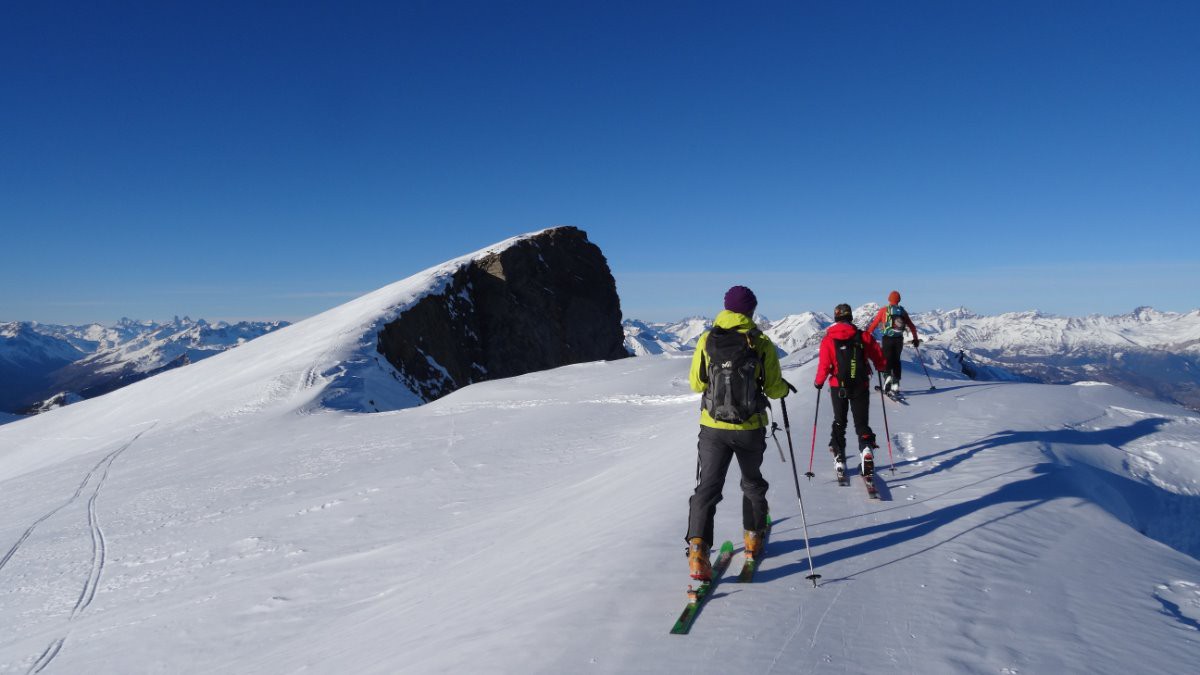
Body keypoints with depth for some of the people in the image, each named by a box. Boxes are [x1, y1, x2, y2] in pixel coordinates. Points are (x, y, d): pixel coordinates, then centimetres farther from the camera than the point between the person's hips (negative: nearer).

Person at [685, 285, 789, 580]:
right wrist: (785, 388, 19)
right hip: (750, 429, 0)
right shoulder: (761, 343, -8)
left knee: (708, 487, 3)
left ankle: (697, 550, -12)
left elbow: (696, 383, 3)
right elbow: (774, 390, -4)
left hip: (713, 428, 0)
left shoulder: (706, 340, -5)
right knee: (752, 483, 23)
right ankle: (753, 539, 38)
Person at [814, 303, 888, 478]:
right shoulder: (863, 336, -5)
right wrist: (882, 367, 25)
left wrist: (819, 382, 6)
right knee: (862, 423, 10)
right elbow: (879, 359, 2)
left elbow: (824, 365, -10)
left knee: (839, 422, 16)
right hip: (861, 387, 0)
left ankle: (839, 459, 16)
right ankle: (867, 450, -13)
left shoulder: (828, 340, -9)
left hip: (838, 387, 0)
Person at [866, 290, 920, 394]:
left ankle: (887, 375, -24)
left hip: (887, 338, -3)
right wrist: (915, 339, 26)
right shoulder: (903, 311, 10)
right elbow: (912, 327, 15)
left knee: (886, 359, 2)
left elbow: (874, 324, -2)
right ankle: (896, 384, 9)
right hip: (899, 339, 3)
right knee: (896, 360, 12)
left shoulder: (884, 310, 1)